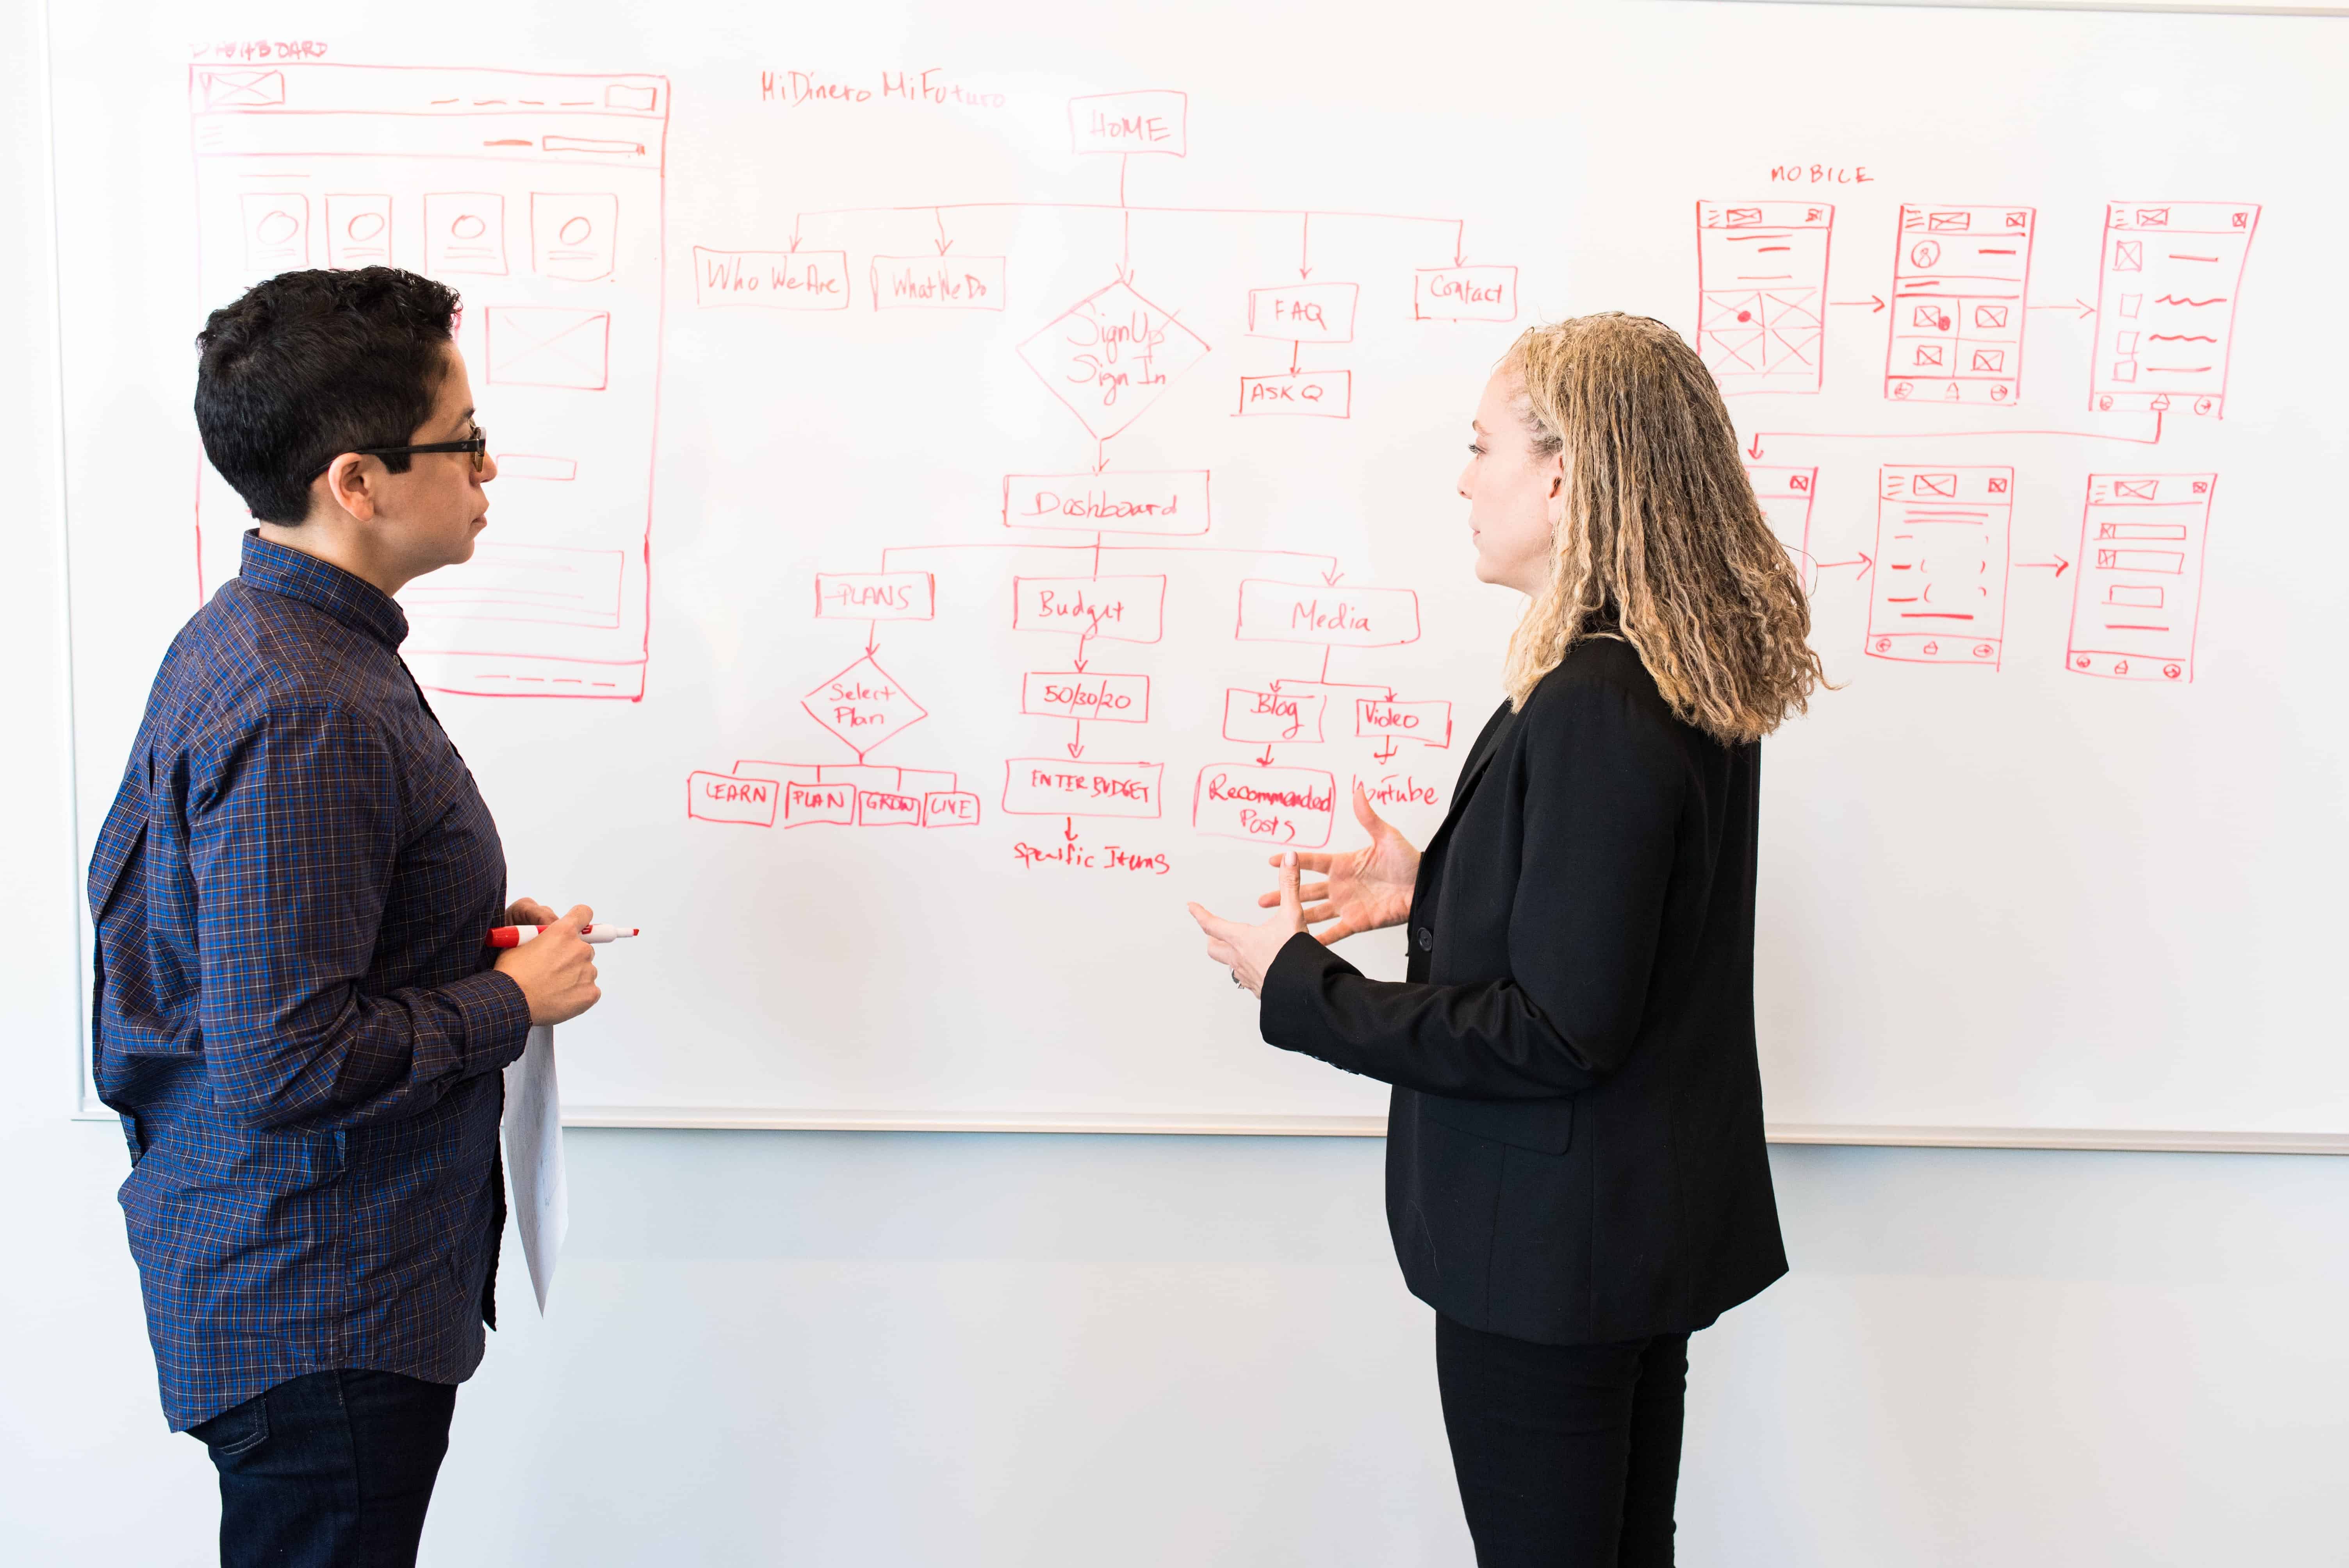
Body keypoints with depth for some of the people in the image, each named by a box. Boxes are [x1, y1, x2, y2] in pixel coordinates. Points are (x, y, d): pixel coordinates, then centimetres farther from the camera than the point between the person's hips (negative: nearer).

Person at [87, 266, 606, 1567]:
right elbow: (286, 1064, -30)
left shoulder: (236, 641, 7)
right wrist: (514, 999, -15)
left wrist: (465, 937, 9)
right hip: (318, 1317, -10)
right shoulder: (304, 715, -27)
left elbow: (130, 892, 18)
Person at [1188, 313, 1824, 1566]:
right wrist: (1432, 884, 8)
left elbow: (1556, 1034, -25)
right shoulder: (1694, 681, 4)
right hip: (1653, 1227, 10)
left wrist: (1298, 983, -18)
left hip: (1552, 1252, -9)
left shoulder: (1590, 710, -26)